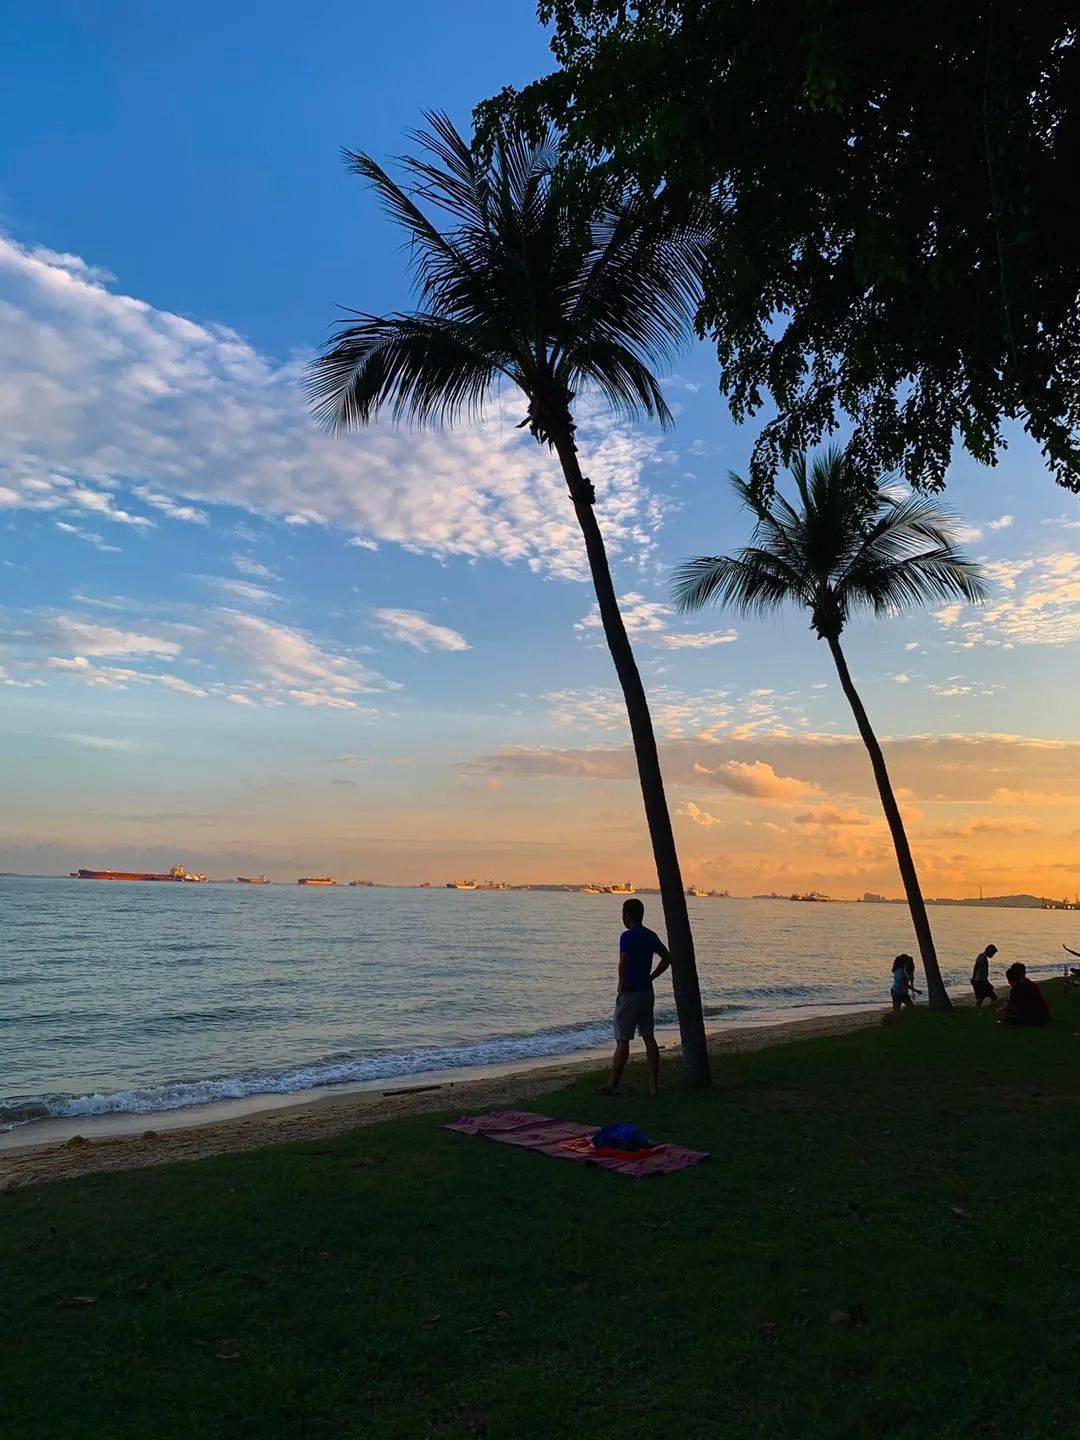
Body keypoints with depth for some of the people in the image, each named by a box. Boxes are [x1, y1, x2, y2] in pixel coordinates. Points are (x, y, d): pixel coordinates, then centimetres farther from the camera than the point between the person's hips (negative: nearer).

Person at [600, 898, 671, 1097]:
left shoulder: (628, 936, -15)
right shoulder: (651, 936, 8)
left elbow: (623, 963, -30)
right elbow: (667, 958, 20)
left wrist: (621, 985, -15)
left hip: (630, 993, -7)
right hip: (647, 992, 7)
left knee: (622, 1041, -1)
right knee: (649, 1038, 11)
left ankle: (613, 1086, 6)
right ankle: (654, 1084, 13)